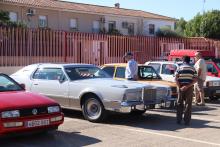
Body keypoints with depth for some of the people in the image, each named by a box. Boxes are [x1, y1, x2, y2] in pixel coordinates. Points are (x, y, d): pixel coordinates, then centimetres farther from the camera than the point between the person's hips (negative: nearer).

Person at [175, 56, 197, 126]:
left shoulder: (179, 68, 2)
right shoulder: (192, 68, 4)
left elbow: (176, 78, -10)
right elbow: (195, 80, -7)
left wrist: (180, 87, -10)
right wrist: (187, 86, -12)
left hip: (181, 87, 0)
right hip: (189, 88, 0)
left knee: (179, 103, 11)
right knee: (188, 104, 5)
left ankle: (178, 120, 11)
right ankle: (187, 121, 3)